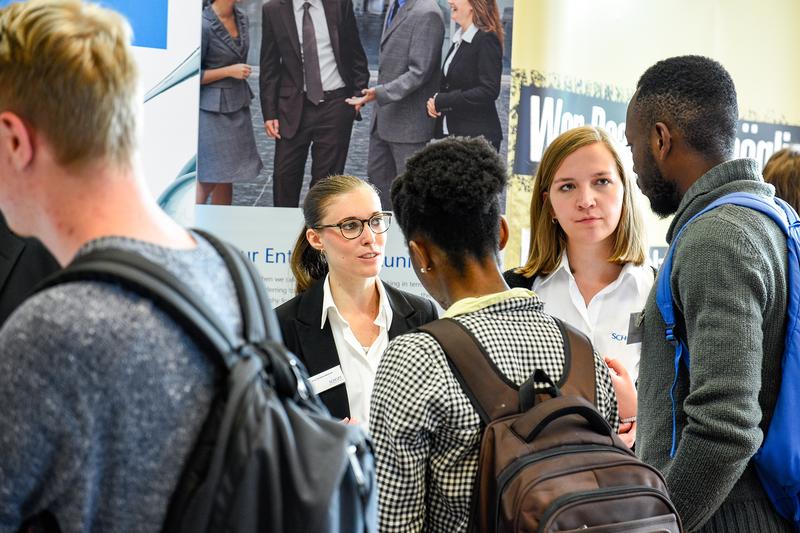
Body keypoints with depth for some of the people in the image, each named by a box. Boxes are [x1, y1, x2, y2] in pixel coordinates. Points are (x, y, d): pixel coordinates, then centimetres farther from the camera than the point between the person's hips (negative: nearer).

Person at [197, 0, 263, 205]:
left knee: (227, 176, 10)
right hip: (212, 109, -7)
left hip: (238, 106, 7)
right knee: (208, 179, -4)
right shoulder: (204, 25, -18)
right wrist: (229, 71, -16)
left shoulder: (241, 18, 5)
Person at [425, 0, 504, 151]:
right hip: (450, 133, 8)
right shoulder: (458, 40, 15)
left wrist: (441, 101, -15)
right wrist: (434, 102, 0)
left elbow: (489, 91, -18)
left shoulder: (486, 40, -10)